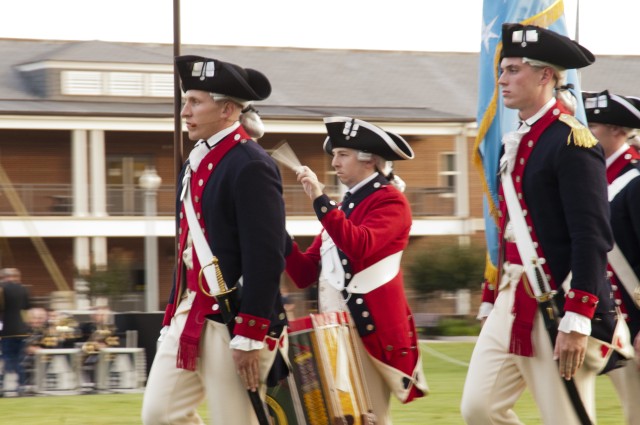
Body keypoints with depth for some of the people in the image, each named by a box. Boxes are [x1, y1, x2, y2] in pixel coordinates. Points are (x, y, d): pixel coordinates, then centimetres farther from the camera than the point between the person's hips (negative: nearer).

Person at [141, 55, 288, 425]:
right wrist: (174, 317, 20)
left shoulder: (251, 166, -15)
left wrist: (250, 336, -21)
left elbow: (266, 258, -20)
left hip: (232, 321, -9)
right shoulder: (198, 163, 14)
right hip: (191, 317, 9)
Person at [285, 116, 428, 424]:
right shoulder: (342, 209, 19)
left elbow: (359, 246, -25)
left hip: (369, 329, -8)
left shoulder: (389, 201, -5)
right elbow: (305, 274, 16)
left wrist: (319, 199, -24)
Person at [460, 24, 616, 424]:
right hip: (513, 303, 9)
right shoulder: (518, 143, 15)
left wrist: (577, 323, -24)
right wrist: (490, 303, 20)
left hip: (557, 308, -9)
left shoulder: (572, 143, -13)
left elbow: (593, 238, -19)